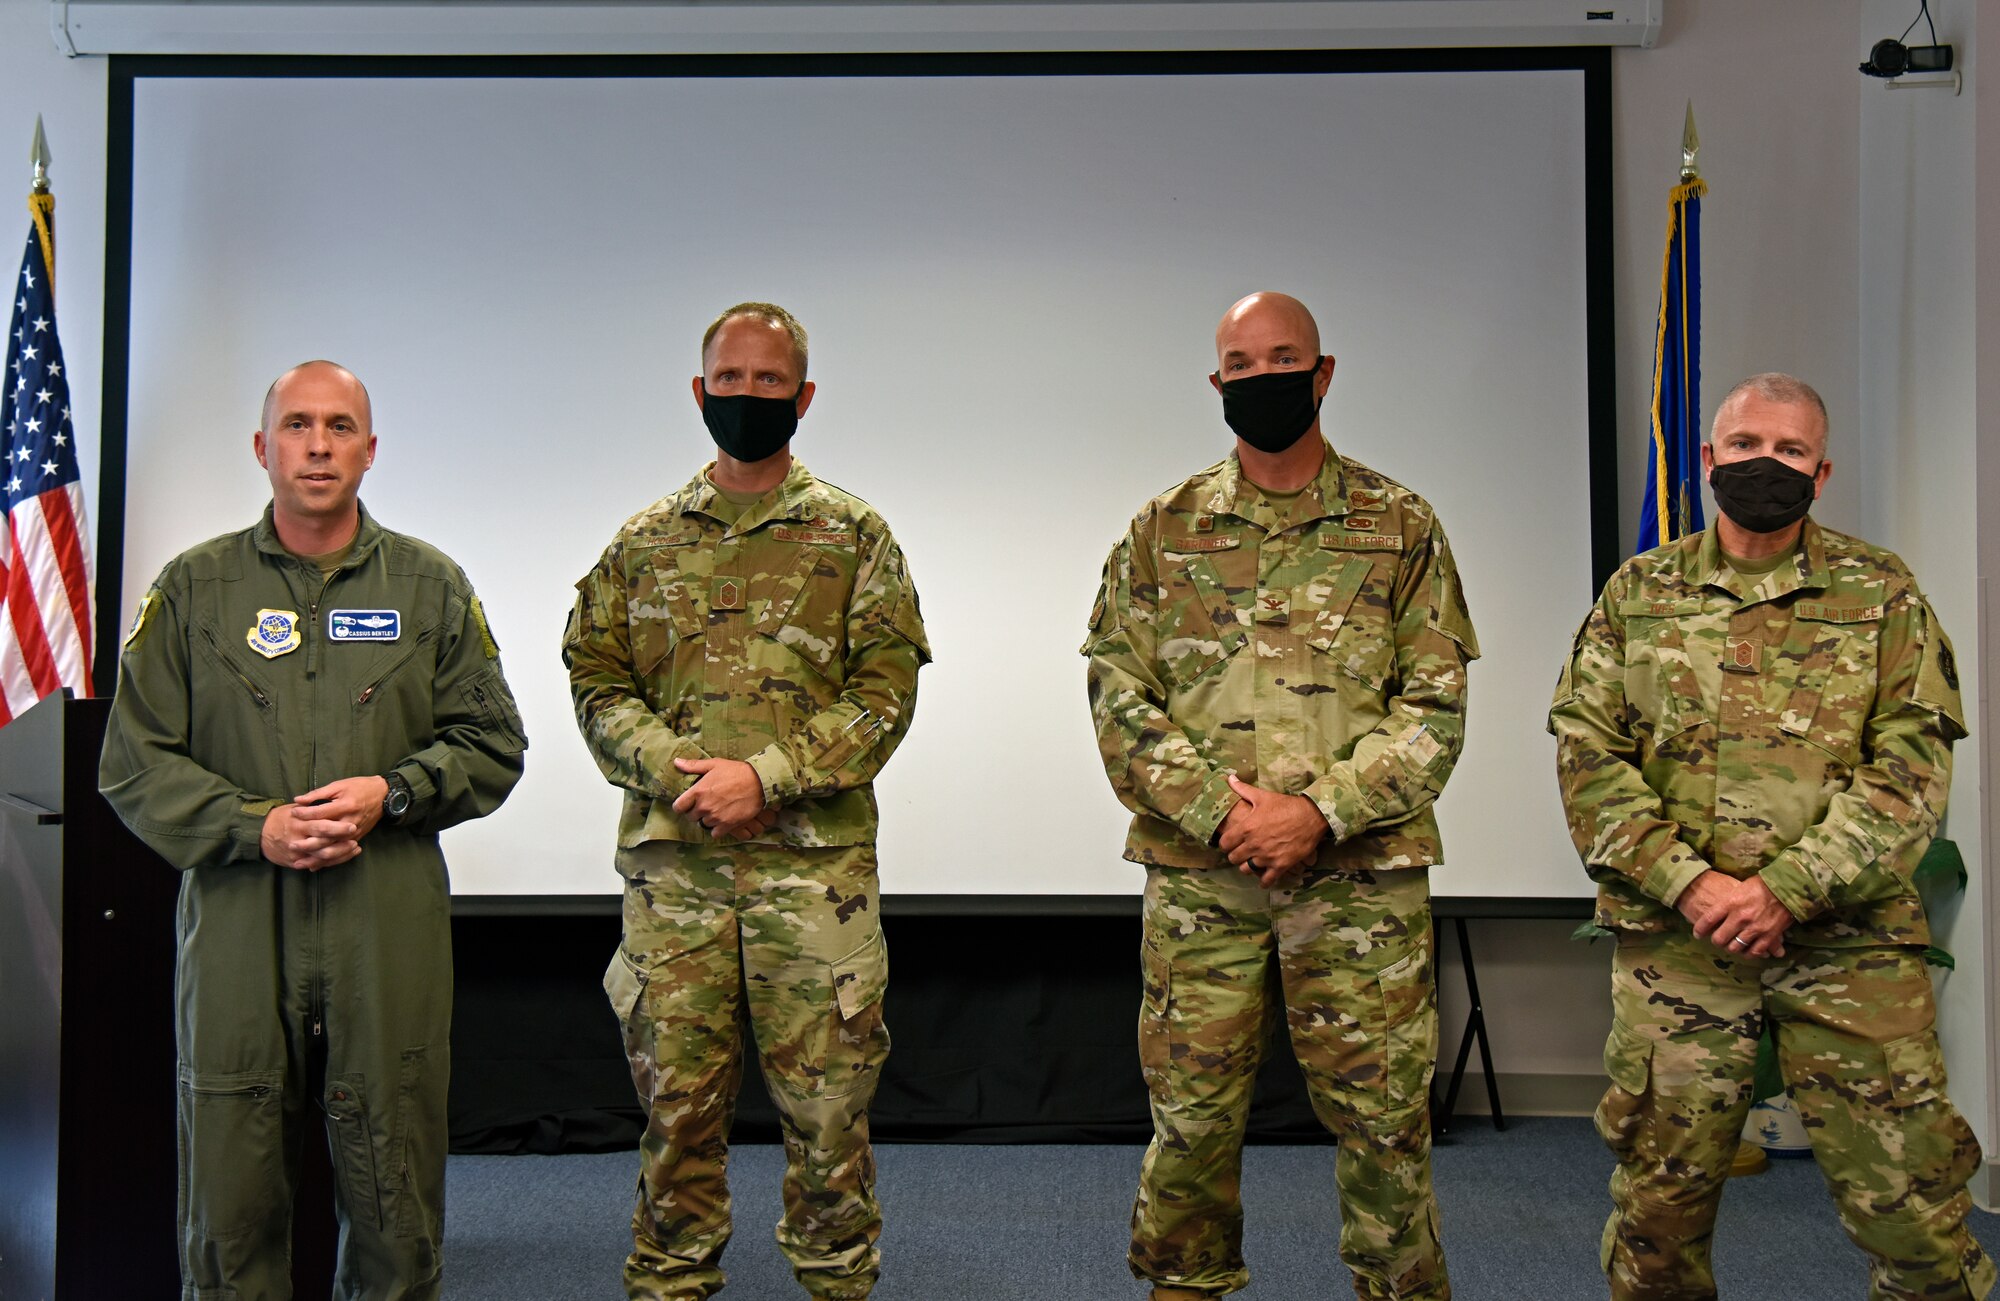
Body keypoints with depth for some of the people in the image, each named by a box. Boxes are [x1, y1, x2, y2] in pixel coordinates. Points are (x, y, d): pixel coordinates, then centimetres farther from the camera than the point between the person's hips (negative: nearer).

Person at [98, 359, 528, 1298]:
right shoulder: (193, 588, 7)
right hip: (236, 926, 0)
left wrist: (392, 793, -7)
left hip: (391, 929, 0)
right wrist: (254, 827, -9)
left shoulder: (431, 586, 9)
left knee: (396, 1198, 6)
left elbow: (493, 745, 10)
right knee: (230, 1190, 5)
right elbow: (134, 762, 5)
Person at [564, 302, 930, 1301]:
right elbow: (596, 680, 8)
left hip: (815, 862, -2)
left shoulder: (853, 535, 5)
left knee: (826, 1096, 4)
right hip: (669, 863, 2)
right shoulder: (644, 541, 12)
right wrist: (673, 771, -10)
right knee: (676, 1094, 9)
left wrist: (765, 775, -14)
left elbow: (885, 691, -3)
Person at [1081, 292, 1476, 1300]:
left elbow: (1435, 705, 0)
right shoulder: (1163, 530, 8)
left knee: (1382, 1116, 6)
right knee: (1191, 1115, 8)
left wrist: (1321, 810, -13)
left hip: (1361, 873, -1)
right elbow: (1119, 695, 3)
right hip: (1197, 874, 1)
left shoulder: (1400, 526, 5)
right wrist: (1217, 809, -11)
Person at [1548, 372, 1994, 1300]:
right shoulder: (1637, 592, 9)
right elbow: (1586, 753, 2)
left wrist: (1790, 888, -13)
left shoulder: (1881, 592, 7)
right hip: (1674, 939, 1)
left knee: (1908, 1199, 1)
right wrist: (1686, 882, -11)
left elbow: (1913, 762, -2)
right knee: (1660, 1198, 9)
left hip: (1848, 939, -1)